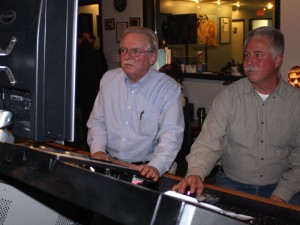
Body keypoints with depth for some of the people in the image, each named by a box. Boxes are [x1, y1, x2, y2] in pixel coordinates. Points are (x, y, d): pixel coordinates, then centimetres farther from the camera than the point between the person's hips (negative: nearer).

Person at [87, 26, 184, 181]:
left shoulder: (169, 88, -7)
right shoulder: (108, 79, 9)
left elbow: (171, 134, -15)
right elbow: (97, 121, 13)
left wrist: (155, 166, -30)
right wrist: (97, 150, -5)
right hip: (108, 161, 3)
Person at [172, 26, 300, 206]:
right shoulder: (229, 96, -2)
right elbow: (209, 143, -8)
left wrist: (280, 196, -11)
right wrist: (195, 173, -27)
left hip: (279, 187, 1)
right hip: (231, 184, -1)